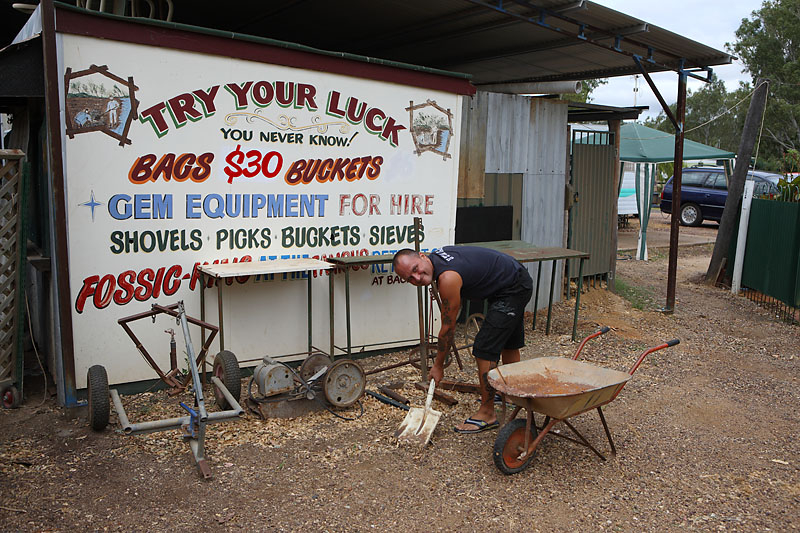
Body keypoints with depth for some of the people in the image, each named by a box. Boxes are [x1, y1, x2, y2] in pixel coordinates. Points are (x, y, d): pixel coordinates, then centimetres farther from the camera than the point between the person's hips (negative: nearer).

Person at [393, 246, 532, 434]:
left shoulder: (448, 279, -31)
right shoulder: (436, 256, -6)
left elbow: (448, 328, -21)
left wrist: (438, 365, -10)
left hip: (513, 289, -10)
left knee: (485, 349, -12)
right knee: (508, 342, 25)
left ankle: (487, 414, -3)